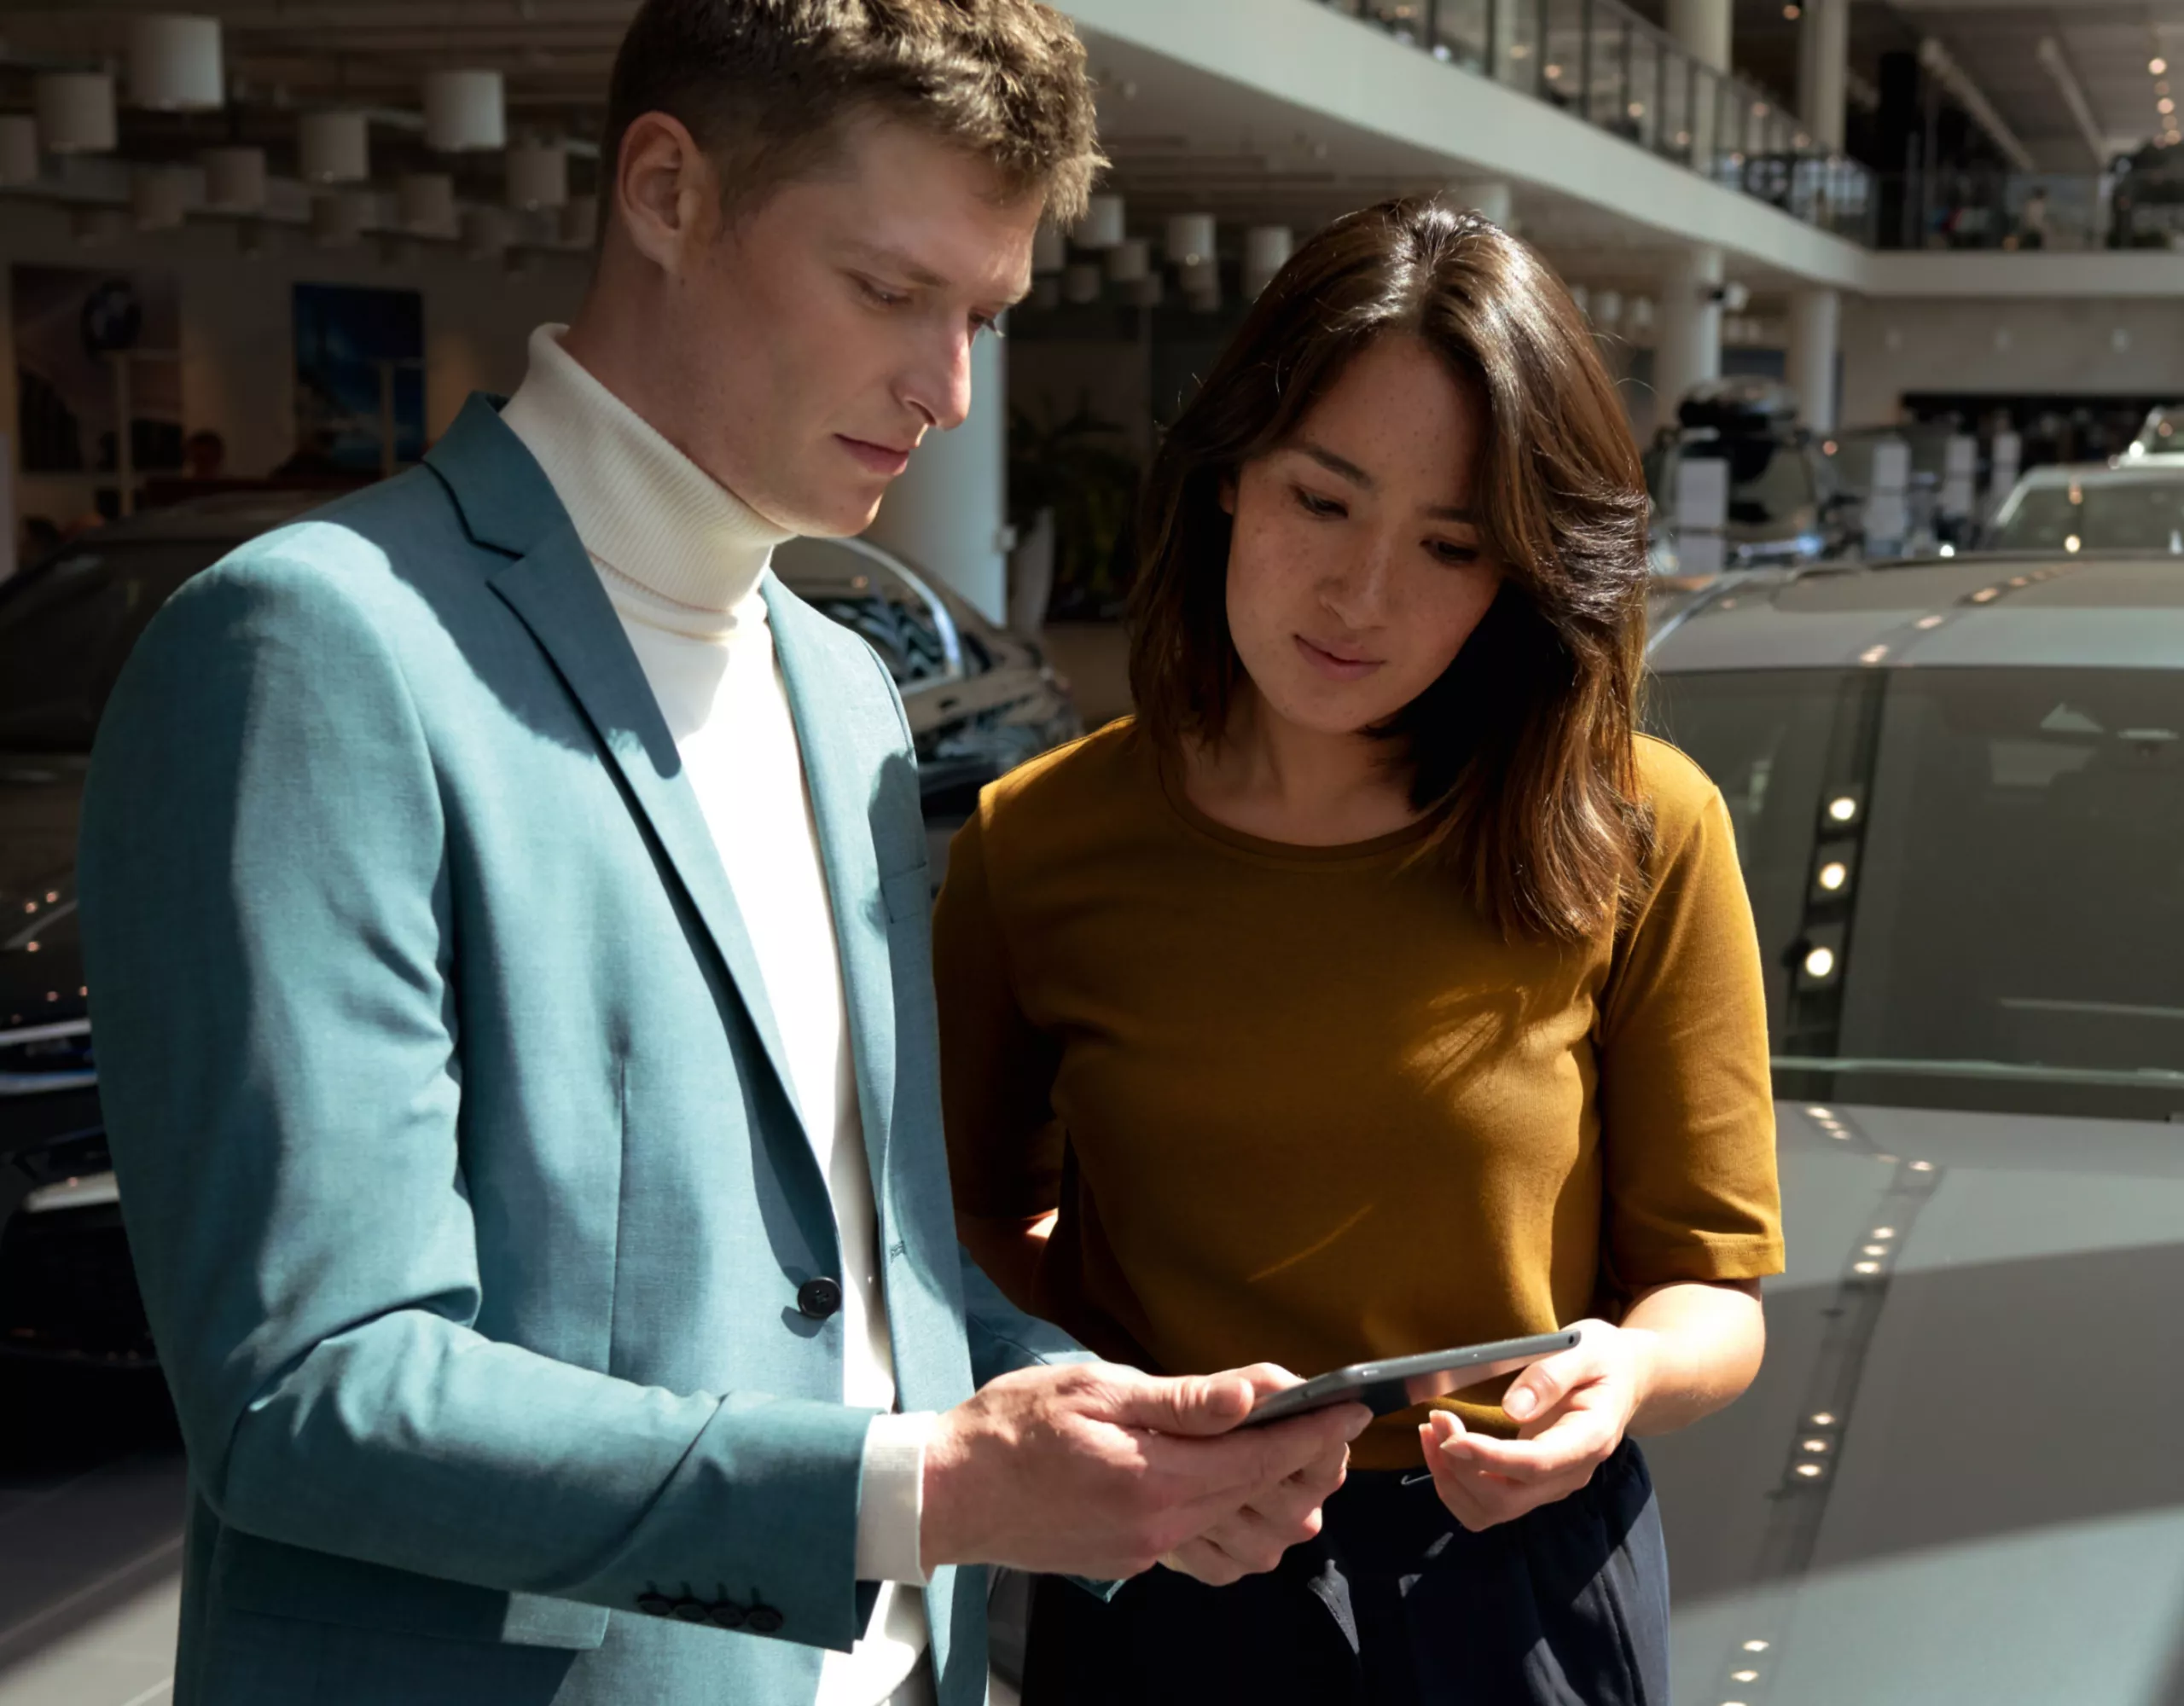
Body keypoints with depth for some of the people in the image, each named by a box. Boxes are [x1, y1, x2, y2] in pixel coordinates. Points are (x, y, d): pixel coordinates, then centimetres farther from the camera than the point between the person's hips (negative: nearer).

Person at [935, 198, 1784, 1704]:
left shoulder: (1644, 836, -11)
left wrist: (1623, 1373, -25)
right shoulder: (1032, 844, -7)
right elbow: (982, 1213, 6)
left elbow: (1712, 1290, -4)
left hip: (1523, 1585, -1)